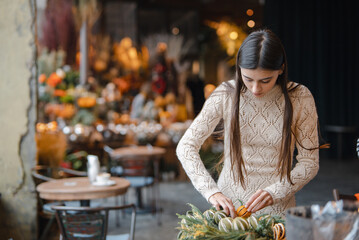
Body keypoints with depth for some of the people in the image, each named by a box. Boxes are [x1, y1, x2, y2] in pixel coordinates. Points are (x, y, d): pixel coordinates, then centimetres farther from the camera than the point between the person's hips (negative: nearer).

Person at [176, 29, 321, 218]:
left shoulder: (299, 98, -5)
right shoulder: (226, 94, -4)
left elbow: (310, 163, 0)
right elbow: (186, 147, -4)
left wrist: (274, 193, -15)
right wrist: (212, 192, -17)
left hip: (277, 209, -1)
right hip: (228, 204, 1)